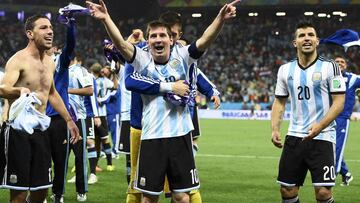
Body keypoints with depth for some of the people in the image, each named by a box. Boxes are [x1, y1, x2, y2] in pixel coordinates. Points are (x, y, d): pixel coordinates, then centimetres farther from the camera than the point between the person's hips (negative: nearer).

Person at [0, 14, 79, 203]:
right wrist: (20, 90, -51)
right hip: (18, 129, -7)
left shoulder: (49, 62, 11)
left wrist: (68, 120, 28)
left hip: (40, 130, 7)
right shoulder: (18, 60, -13)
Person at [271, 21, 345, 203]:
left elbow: (339, 102, -8)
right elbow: (279, 102, 14)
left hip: (322, 138, -4)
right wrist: (275, 129, -1)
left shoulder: (329, 67, -5)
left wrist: (319, 126, -21)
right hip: (294, 137, 4)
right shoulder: (285, 70, 8)